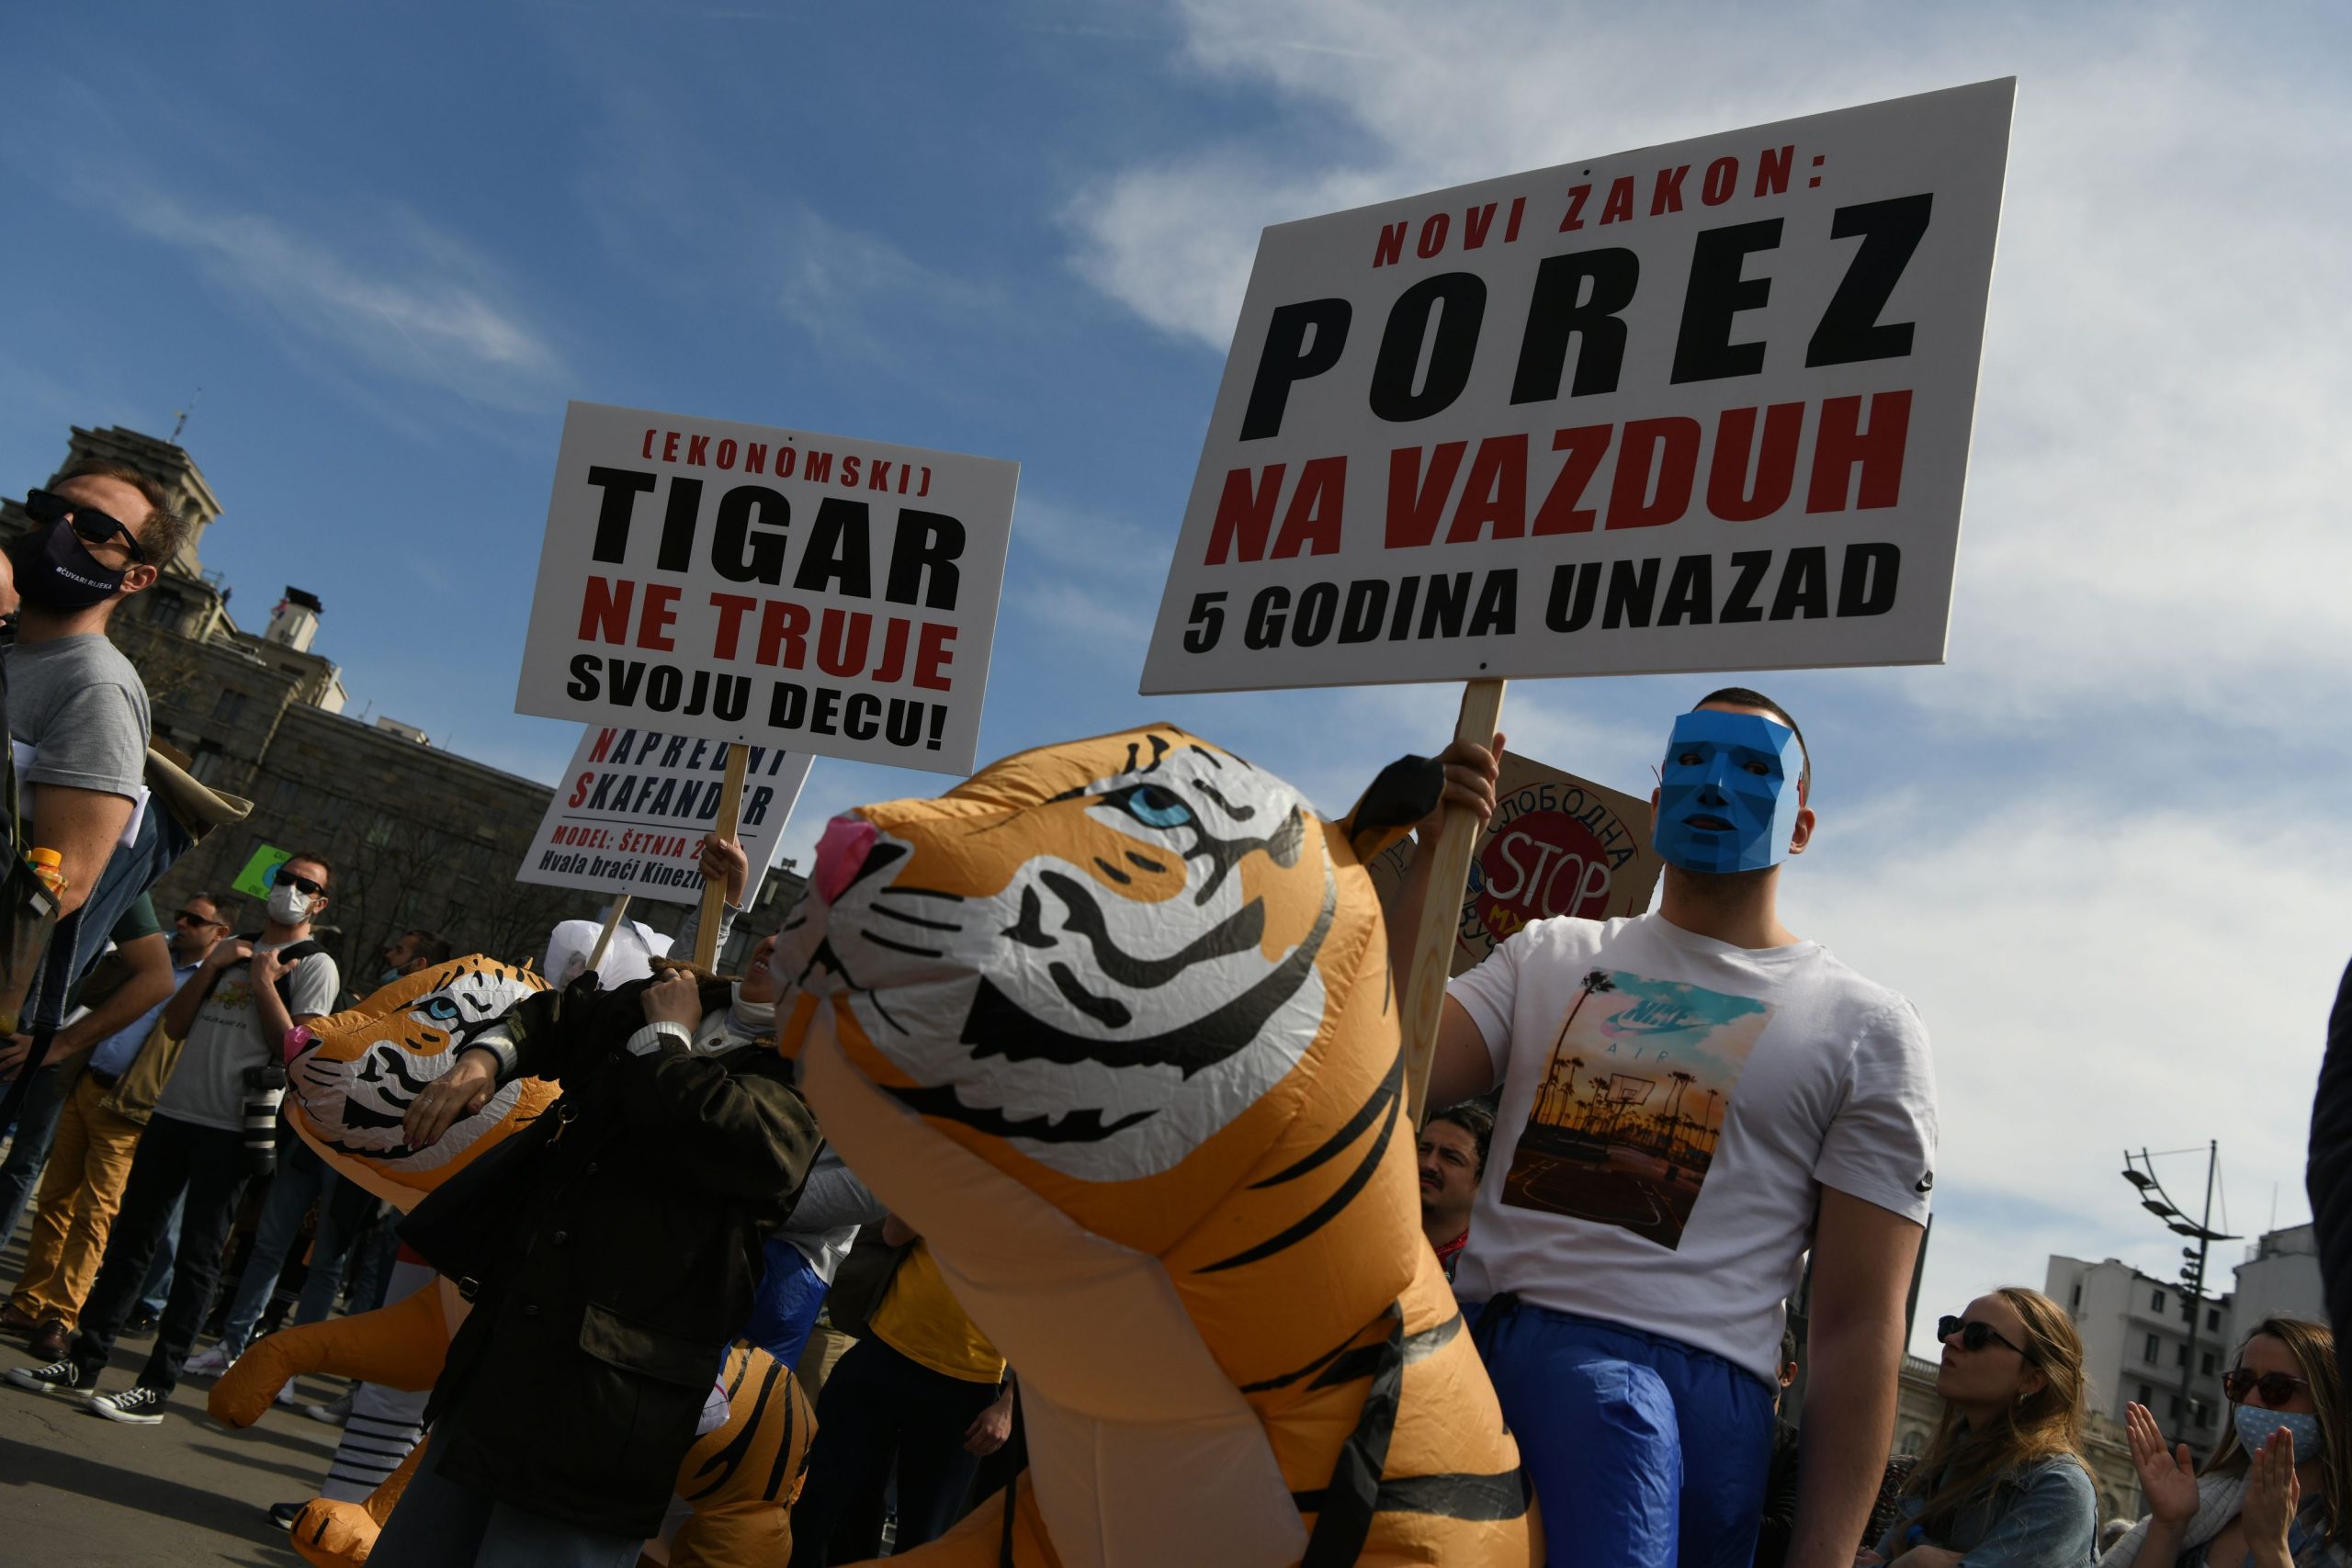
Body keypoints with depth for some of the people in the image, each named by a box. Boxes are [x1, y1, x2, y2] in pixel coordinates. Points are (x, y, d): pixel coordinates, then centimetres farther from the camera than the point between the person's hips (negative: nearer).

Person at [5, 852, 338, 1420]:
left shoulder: (314, 966, 0)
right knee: (131, 1237, 9)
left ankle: (156, 1387, -1)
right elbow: (175, 1025, 13)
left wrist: (265, 983, -12)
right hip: (174, 1111, 6)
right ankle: (84, 1361, 17)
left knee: (197, 1256, -3)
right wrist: (211, 966, 0)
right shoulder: (232, 950, 19)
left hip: (230, 1127, -6)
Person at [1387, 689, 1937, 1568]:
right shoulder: (1550, 957, 20)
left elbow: (1860, 1325, 4)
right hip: (1471, 1338, 3)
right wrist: (1434, 854, -2)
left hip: (1669, 1375, -3)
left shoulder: (1866, 1029, 10)